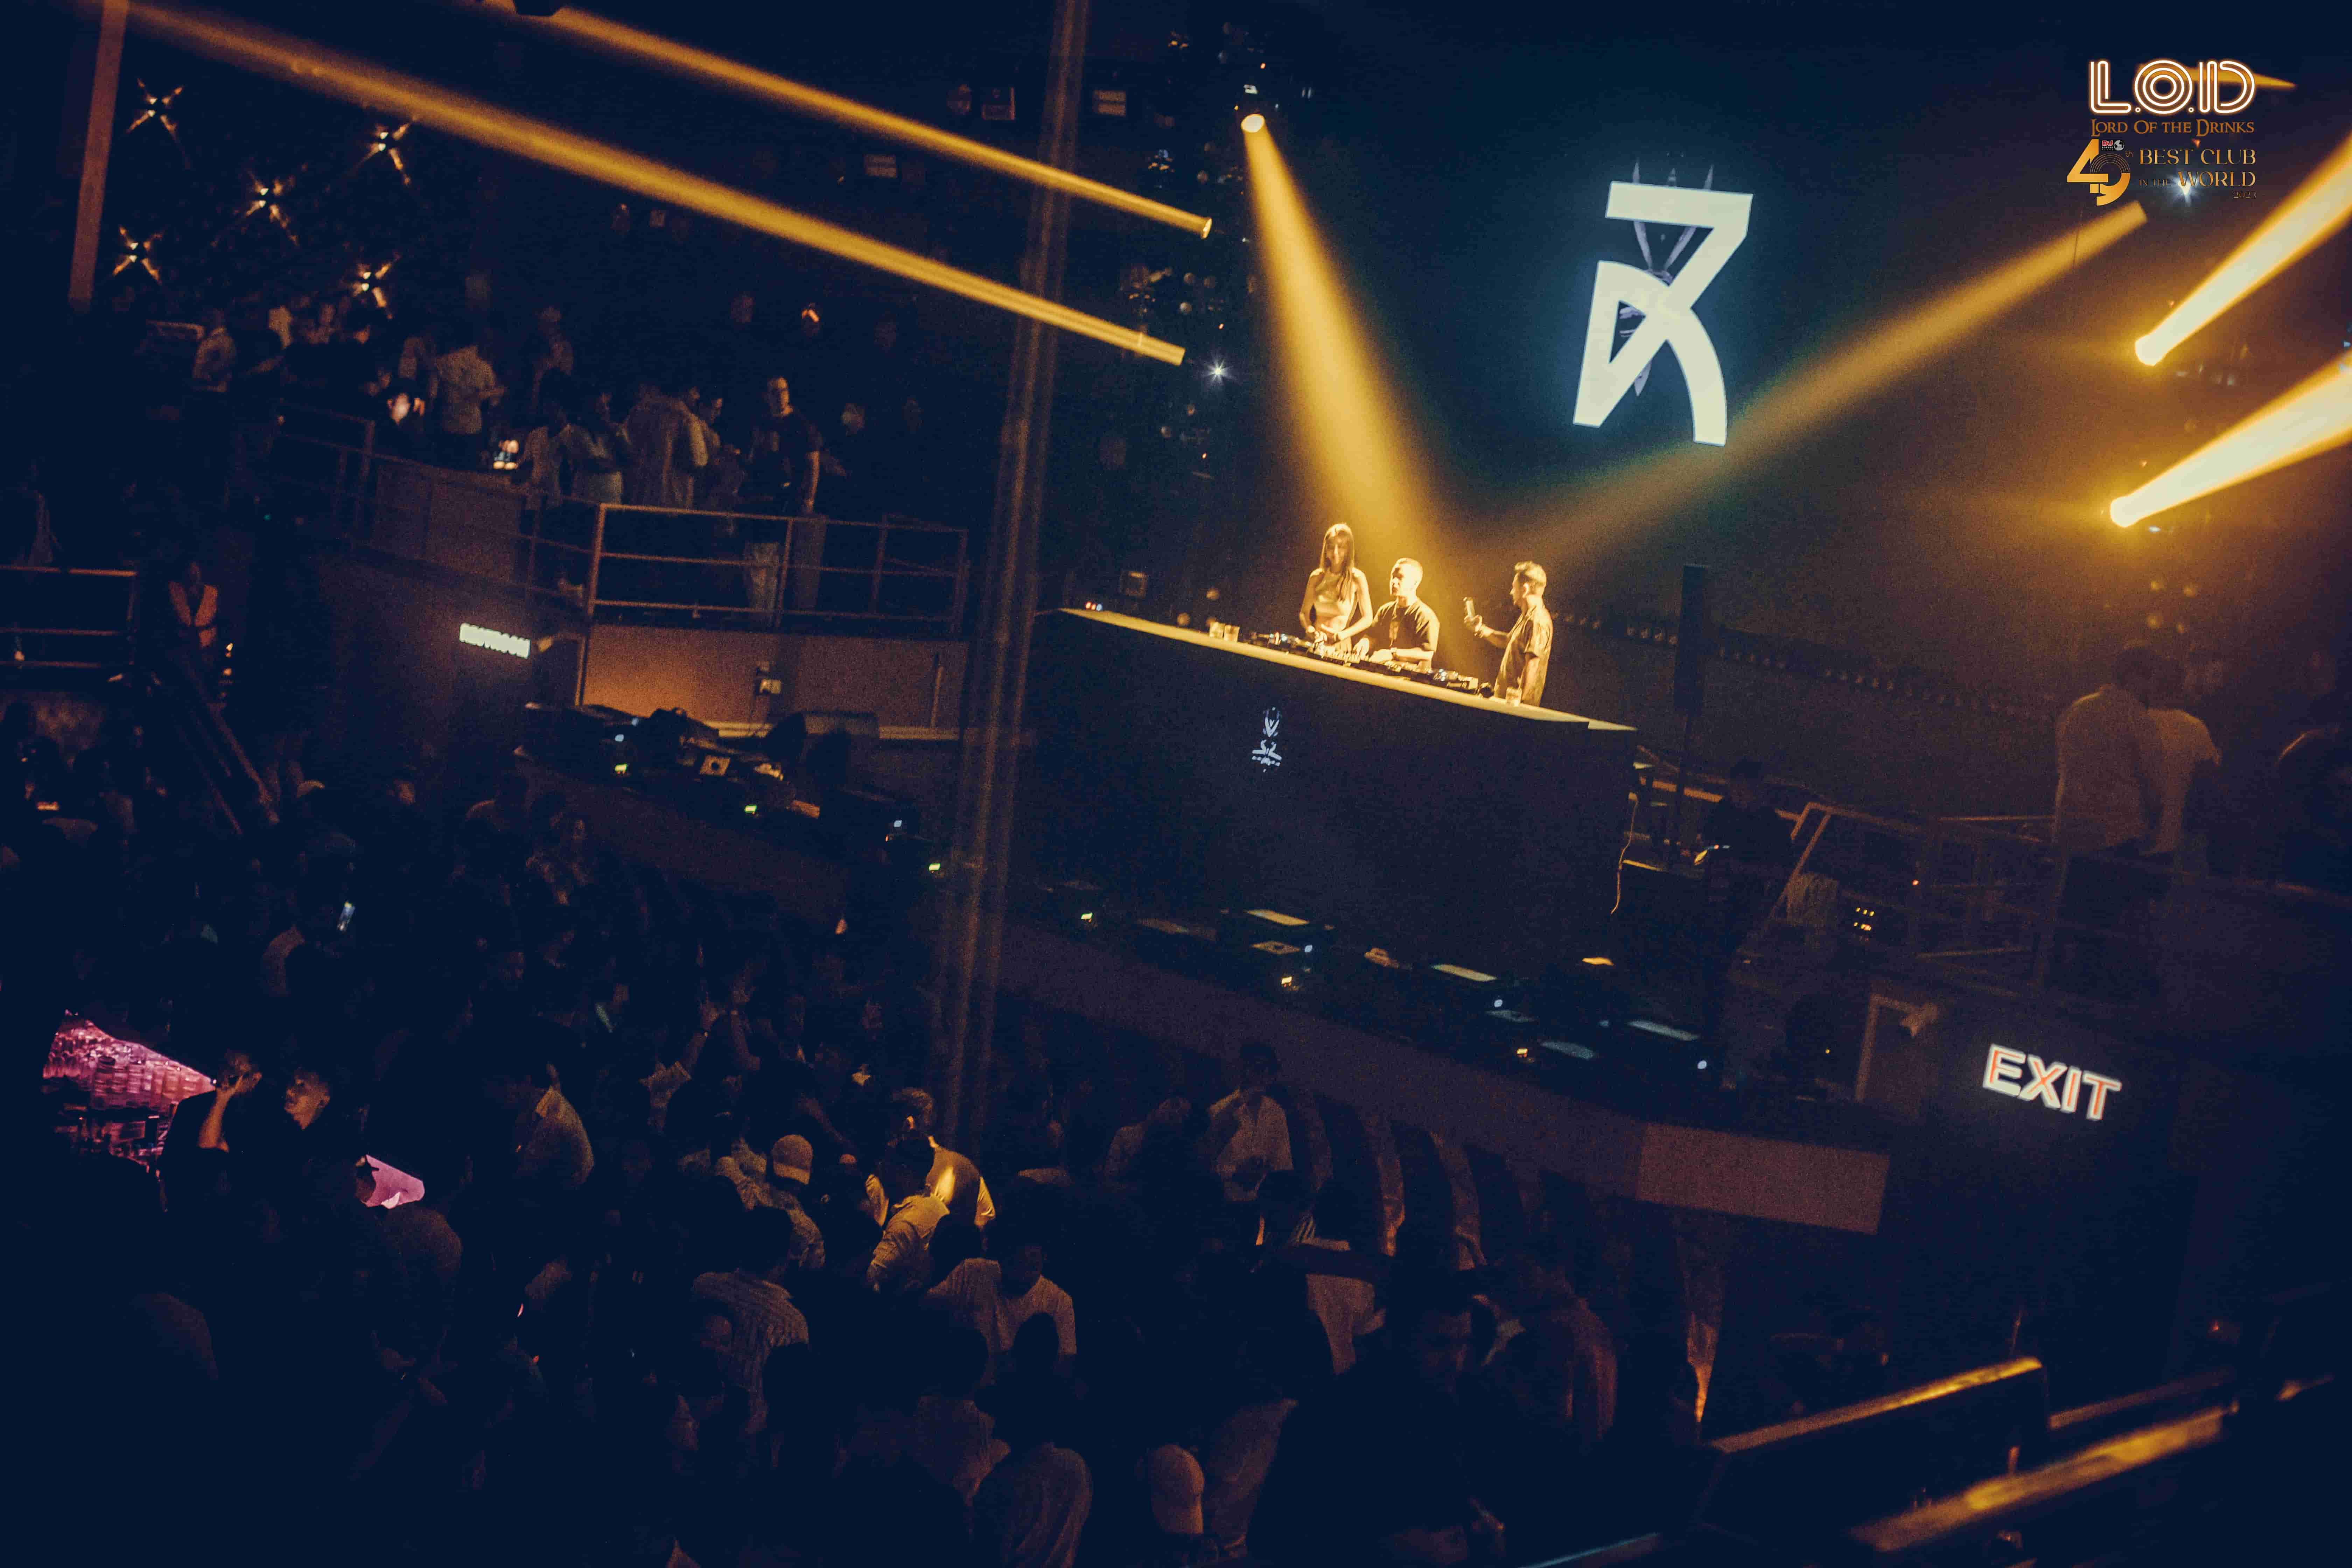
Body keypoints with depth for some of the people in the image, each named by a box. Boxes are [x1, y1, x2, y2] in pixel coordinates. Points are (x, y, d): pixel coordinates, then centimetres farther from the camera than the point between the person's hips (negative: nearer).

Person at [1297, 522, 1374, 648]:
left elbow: (1367, 618, 0)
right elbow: (1304, 612, 15)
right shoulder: (1316, 577, 8)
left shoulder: (1357, 578, -2)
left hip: (1341, 647, -3)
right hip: (1315, 644, 3)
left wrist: (1343, 635, -14)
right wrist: (1310, 630, -6)